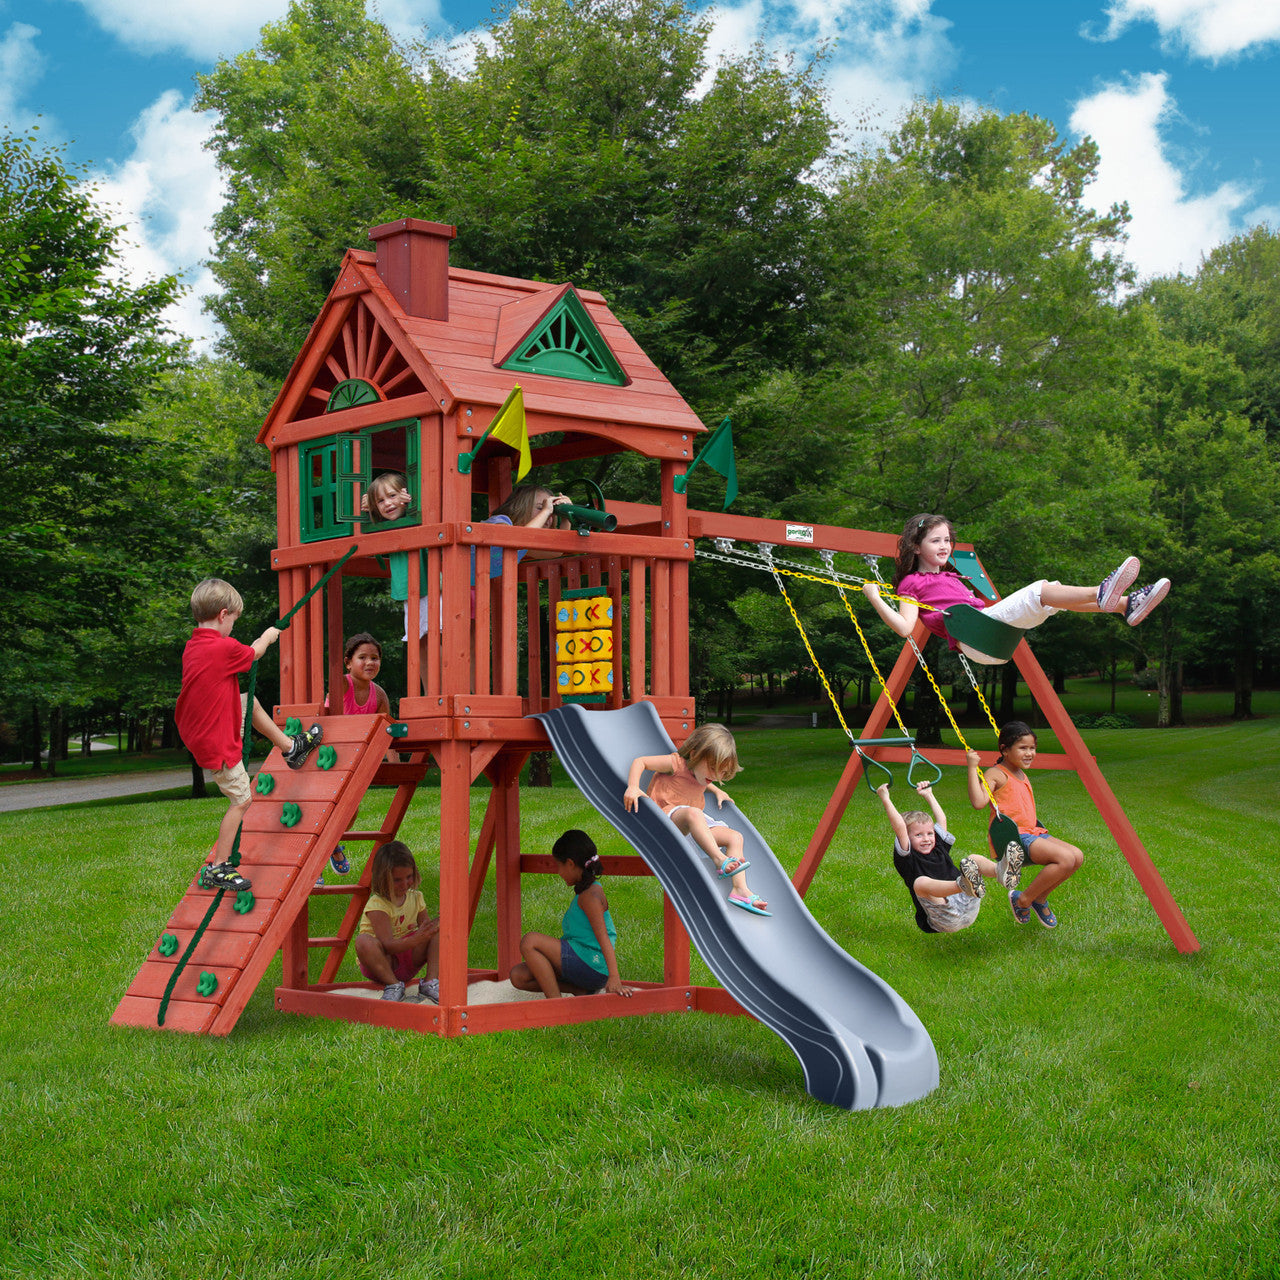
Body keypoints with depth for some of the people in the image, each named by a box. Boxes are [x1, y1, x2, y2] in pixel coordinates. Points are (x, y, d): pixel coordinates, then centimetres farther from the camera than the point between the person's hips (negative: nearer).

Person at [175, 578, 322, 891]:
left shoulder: (192, 647, 1)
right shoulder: (225, 648, -23)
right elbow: (253, 653, -1)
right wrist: (268, 636, 20)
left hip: (196, 730, 9)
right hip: (217, 742, -9)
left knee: (248, 700, 25)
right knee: (241, 800, 1)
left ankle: (289, 746, 41)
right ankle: (217, 870, 7)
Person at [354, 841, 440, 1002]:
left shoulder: (416, 898, 1)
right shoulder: (377, 905, -20)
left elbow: (426, 928, 2)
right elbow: (388, 946, -27)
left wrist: (433, 928, -23)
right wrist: (416, 939, -43)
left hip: (408, 961, 5)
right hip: (382, 961, -5)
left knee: (440, 927, -12)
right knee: (364, 941, -38)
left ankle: (431, 982, -20)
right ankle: (392, 984, -21)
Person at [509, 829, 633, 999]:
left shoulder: (590, 895, -13)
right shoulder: (584, 892, 18)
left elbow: (603, 938, -23)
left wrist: (614, 978, -32)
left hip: (592, 967, -10)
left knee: (529, 942, -19)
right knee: (518, 976, 3)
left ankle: (555, 1002, -19)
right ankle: (580, 991, -1)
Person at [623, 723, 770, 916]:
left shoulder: (703, 772, 12)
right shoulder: (676, 763, -10)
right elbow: (640, 761, -12)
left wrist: (717, 791, 23)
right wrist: (633, 787, -27)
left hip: (693, 825, 8)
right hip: (666, 816, -8)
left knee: (735, 837, -8)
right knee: (693, 813, -40)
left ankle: (739, 889, -23)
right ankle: (719, 859, -49)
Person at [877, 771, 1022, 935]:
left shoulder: (939, 849, 21)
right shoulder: (908, 858, 4)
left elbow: (941, 819, 27)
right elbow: (899, 827, -7)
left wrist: (928, 795, 34)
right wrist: (885, 799, -2)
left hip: (967, 913, 6)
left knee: (974, 859, 2)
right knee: (921, 882, -34)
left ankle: (1000, 871, -33)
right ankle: (964, 884, -64)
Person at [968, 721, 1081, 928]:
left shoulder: (1022, 776, 20)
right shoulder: (996, 774, -7)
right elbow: (978, 802, -24)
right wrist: (972, 768, -23)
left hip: (1032, 833, 9)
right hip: (1011, 837, -9)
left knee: (1077, 857, -3)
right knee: (1065, 859, -24)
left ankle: (1040, 898, 12)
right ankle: (1023, 899, -8)